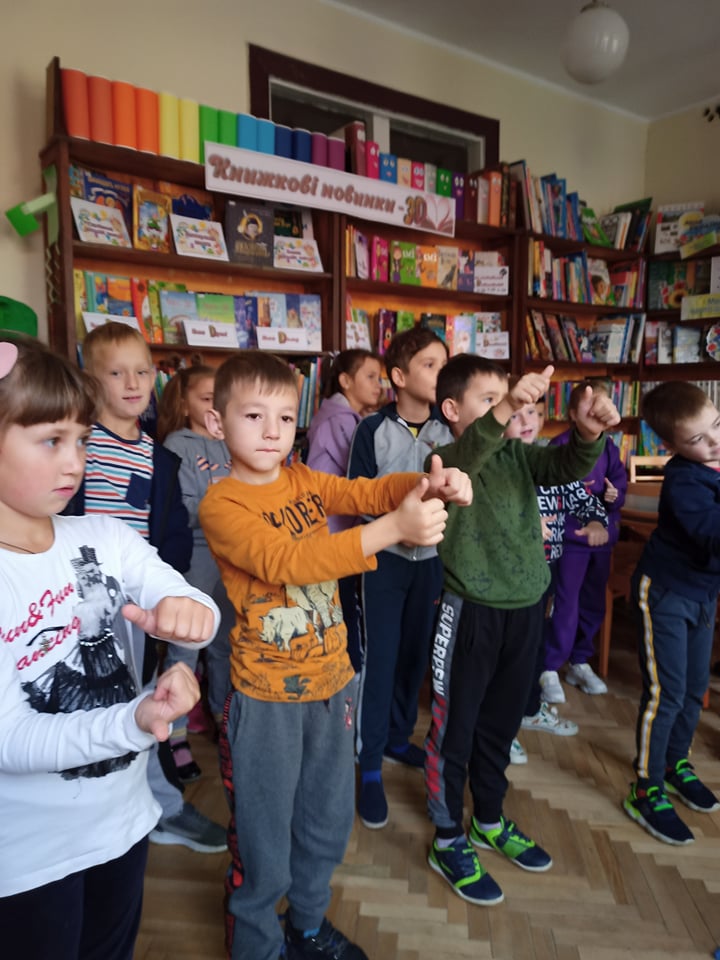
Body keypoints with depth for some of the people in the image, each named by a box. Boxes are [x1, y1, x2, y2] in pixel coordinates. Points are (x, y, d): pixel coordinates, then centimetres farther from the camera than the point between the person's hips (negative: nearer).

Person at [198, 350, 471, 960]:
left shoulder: (303, 481, 2)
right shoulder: (220, 505, -16)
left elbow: (370, 490, -9)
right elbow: (286, 562, -31)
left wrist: (430, 485, -31)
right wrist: (392, 529, -41)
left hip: (331, 682, 6)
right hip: (268, 697, -6)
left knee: (327, 824, 24)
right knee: (263, 846, 13)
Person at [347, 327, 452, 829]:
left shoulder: (450, 430, 1)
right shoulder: (373, 429, -8)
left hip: (432, 557, 4)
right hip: (385, 557, -3)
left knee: (417, 654, 14)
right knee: (380, 658, 0)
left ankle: (398, 738, 35)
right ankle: (370, 764, 16)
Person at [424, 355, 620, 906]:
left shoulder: (517, 453, 4)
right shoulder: (445, 459, -12)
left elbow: (567, 467, -9)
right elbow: (461, 461, -35)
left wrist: (588, 433, -30)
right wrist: (503, 411, -51)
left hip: (526, 607, 6)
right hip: (472, 611, -6)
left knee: (502, 722, 21)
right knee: (455, 726, 9)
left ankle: (489, 820, 42)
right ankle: (448, 840, 29)